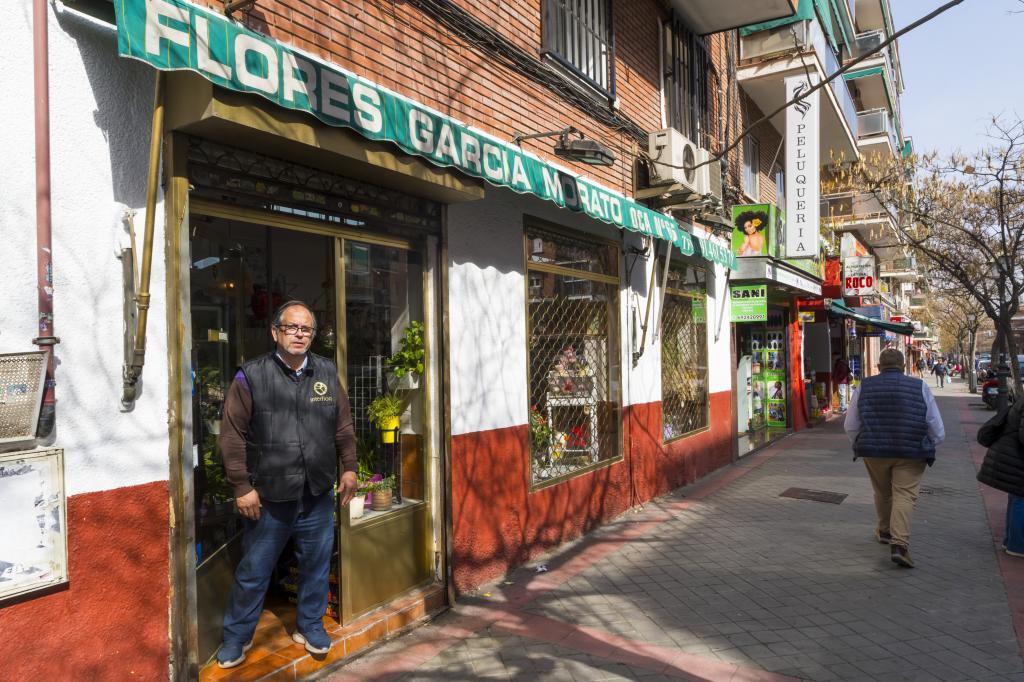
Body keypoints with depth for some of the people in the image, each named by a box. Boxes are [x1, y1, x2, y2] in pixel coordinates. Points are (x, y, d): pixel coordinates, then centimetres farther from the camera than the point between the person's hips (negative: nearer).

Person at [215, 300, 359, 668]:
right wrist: (242, 486, -8)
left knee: (316, 566, 15)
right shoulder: (251, 375, -8)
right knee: (253, 571, 11)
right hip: (269, 497, -3)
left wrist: (349, 468, 9)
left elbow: (343, 426, 12)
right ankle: (237, 636, 32)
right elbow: (233, 435, -7)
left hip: (318, 495, 3)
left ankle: (310, 625, 36)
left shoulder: (327, 373, 4)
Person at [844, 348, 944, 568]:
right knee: (904, 496, -1)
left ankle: (884, 531, 38)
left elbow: (850, 426, 7)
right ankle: (899, 544, -14)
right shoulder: (919, 387, 1)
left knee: (882, 494, 19)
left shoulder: (865, 387, 4)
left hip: (874, 452, 2)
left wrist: (861, 445, 23)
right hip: (910, 454, -2)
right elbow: (938, 432, 4)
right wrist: (925, 447, 20)